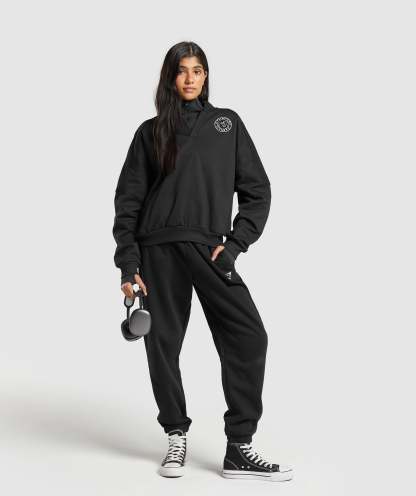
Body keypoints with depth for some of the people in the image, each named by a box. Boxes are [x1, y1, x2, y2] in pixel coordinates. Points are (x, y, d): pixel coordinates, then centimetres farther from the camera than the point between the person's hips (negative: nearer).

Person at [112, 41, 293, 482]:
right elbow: (128, 199, 7)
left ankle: (239, 449, -8)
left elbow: (257, 190, 10)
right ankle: (176, 437, 20)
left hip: (208, 248, 0)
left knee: (249, 335, -13)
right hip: (158, 250, 0)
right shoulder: (151, 132, 10)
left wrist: (235, 243, -3)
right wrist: (128, 264, -1)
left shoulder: (228, 124, 13)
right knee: (163, 344, 1)